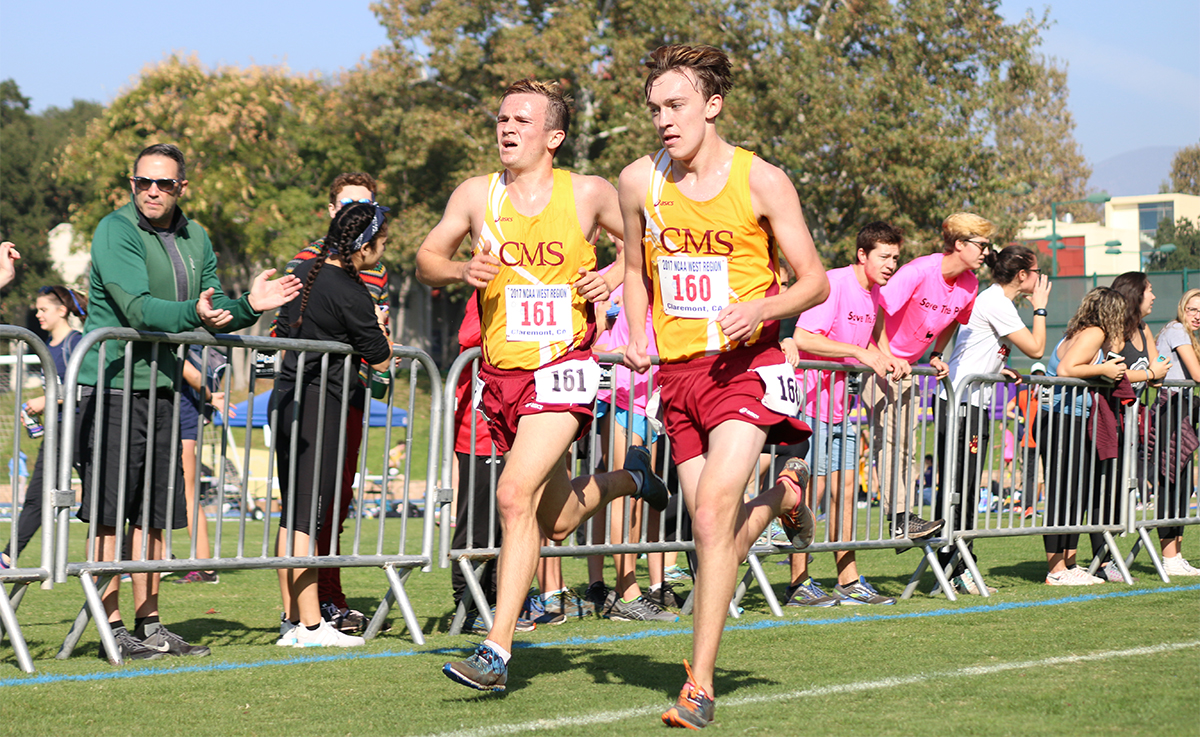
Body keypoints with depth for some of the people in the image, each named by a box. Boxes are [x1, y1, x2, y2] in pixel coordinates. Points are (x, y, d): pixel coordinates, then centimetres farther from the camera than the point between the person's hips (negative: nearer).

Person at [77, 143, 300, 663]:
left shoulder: (194, 239, 13)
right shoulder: (116, 231, -9)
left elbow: (215, 316, 15)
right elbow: (138, 308, -21)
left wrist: (248, 306, -5)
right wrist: (193, 312, -37)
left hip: (162, 386, 7)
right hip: (111, 385, -7)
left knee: (152, 516, 10)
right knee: (108, 515, -5)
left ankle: (148, 624, 17)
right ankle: (112, 629, -1)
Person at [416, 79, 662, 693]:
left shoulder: (588, 194, -3)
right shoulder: (477, 195, 3)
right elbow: (426, 261, 9)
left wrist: (614, 277, -8)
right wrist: (462, 269, -11)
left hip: (561, 367, -5)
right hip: (500, 372, 5)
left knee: (514, 496, -22)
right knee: (556, 522, 17)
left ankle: (496, 652, -17)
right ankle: (628, 477, 50)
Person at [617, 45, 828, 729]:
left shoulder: (762, 182, -7)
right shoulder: (639, 181, 3)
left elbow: (815, 280, -2)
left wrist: (762, 309, -20)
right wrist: (638, 338, 4)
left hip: (744, 365, -5)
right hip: (677, 372, 5)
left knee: (713, 515, -19)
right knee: (714, 534, 8)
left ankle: (700, 685, -12)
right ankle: (783, 494, 44)